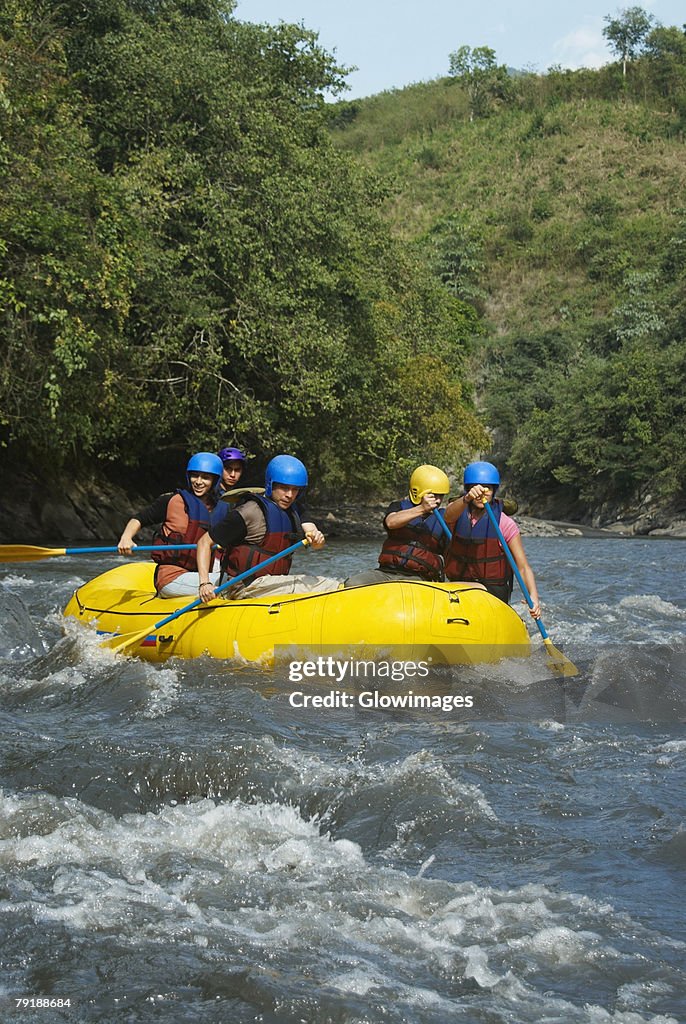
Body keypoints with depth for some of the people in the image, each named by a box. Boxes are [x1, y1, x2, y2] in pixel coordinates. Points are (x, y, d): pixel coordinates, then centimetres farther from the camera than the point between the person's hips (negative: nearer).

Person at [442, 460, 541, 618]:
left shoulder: (505, 524, -8)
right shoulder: (458, 511, -1)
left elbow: (523, 567, -12)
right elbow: (449, 516, -28)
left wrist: (533, 597, -29)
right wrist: (467, 499, -50)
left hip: (494, 593, -2)